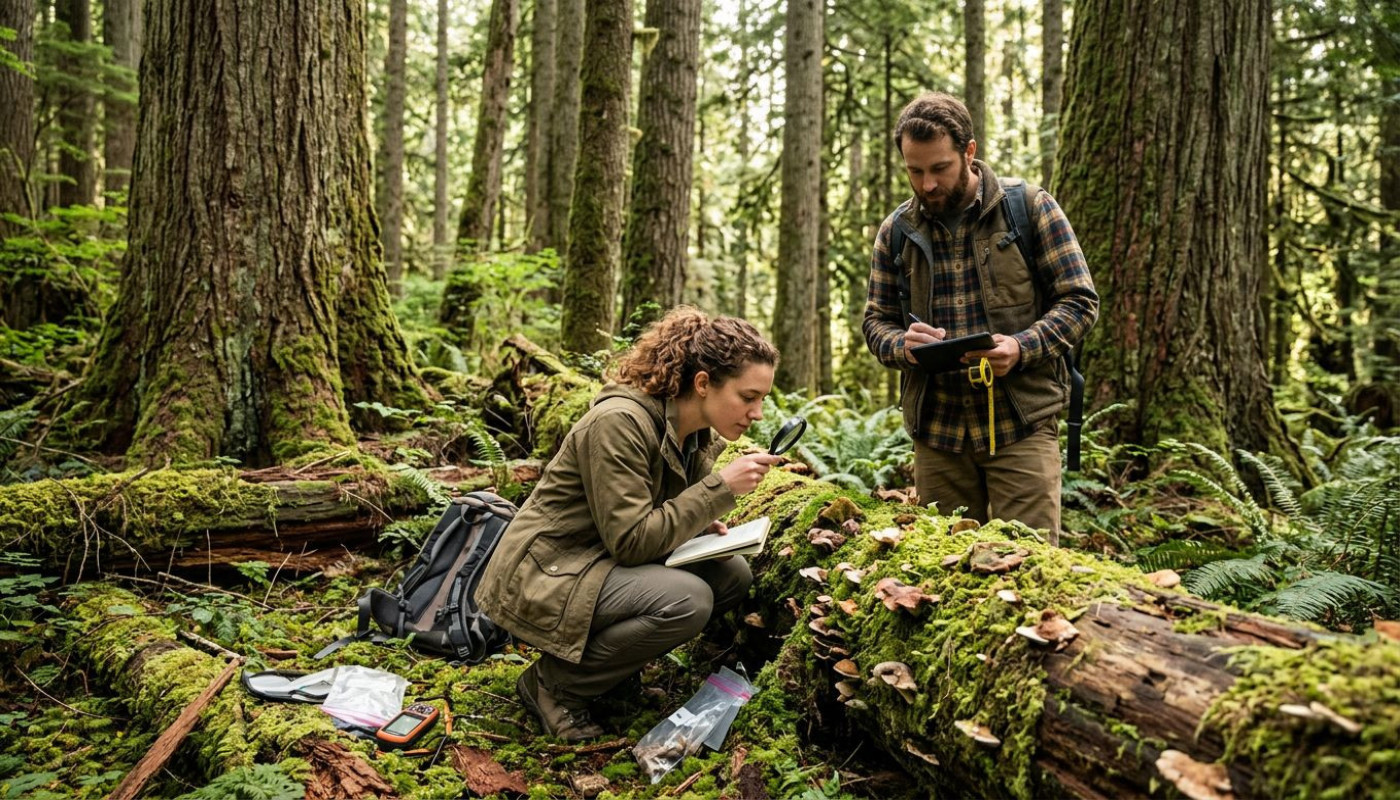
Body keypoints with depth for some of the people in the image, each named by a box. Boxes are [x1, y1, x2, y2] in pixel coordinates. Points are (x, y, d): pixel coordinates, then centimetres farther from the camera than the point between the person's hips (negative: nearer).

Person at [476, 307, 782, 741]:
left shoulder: (697, 435, 1)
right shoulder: (619, 421, -25)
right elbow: (631, 540, -26)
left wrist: (703, 523, -7)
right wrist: (721, 488, -26)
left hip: (607, 565, 9)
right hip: (545, 575, -9)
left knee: (732, 574, -3)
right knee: (686, 600, -28)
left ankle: (605, 655, 6)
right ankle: (554, 682, -8)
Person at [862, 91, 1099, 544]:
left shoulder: (1030, 208, -2)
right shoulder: (896, 231, 7)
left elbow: (1080, 301, -2)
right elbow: (876, 321, 11)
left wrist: (1022, 347, -20)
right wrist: (902, 345, -12)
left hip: (1022, 424, -3)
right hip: (934, 428, 3)